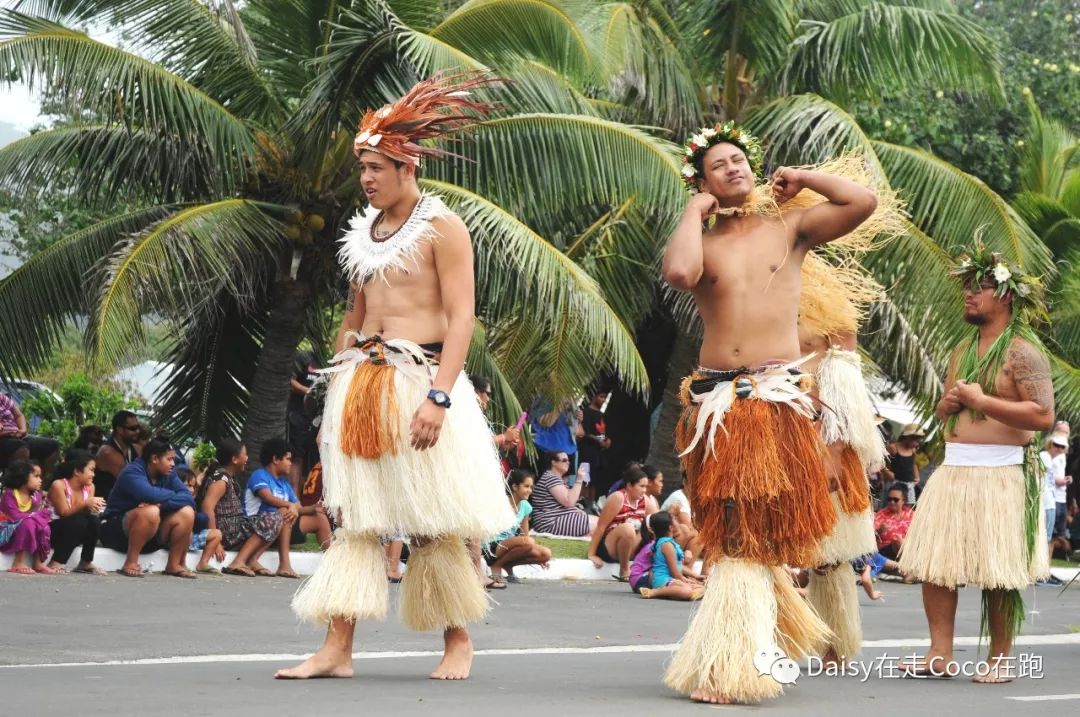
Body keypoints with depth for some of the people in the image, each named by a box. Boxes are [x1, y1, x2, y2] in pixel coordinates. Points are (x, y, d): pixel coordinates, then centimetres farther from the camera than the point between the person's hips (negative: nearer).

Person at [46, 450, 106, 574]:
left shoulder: (89, 487, 2)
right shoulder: (59, 485, -18)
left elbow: (87, 510, -4)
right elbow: (64, 512, -22)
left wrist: (92, 508, -27)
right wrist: (85, 504, -34)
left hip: (75, 531, 6)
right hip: (52, 530, -6)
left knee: (94, 520, -22)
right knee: (78, 521, -33)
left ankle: (86, 563, -8)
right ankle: (56, 563, -26)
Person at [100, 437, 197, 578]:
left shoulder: (168, 474, 2)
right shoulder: (132, 472, -19)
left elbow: (188, 497, -11)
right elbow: (150, 494, -37)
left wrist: (162, 504, -29)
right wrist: (173, 496, -17)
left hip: (151, 536, 7)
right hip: (117, 531, -7)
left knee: (187, 512, -11)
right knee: (151, 511, -35)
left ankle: (174, 564, -4)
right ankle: (131, 563, -26)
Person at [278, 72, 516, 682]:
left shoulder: (441, 227, -5)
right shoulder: (365, 232, 15)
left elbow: (462, 317, -12)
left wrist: (438, 397, -22)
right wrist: (339, 389, 14)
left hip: (419, 381, -6)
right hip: (361, 382, 6)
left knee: (434, 522, 0)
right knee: (354, 517, 1)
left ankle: (459, 642, 13)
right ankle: (338, 649, -1)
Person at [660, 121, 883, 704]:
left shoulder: (789, 226, 7)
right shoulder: (701, 242, 7)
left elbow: (864, 202, -6)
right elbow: (677, 273, -18)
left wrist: (801, 179, 4)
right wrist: (695, 211, -3)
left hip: (776, 398, -1)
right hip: (715, 399, 1)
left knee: (749, 534, -2)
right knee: (734, 534, 6)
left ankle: (728, 667, -1)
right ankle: (729, 660, 17)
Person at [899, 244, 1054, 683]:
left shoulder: (1023, 351, -7)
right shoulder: (963, 351, 18)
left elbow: (1043, 416, -18)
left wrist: (980, 400, -16)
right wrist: (947, 404, 4)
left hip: (1001, 474, -7)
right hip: (953, 470, 7)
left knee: (999, 573, -1)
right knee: (934, 560, 0)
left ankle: (1000, 660, 9)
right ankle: (940, 656, 4)